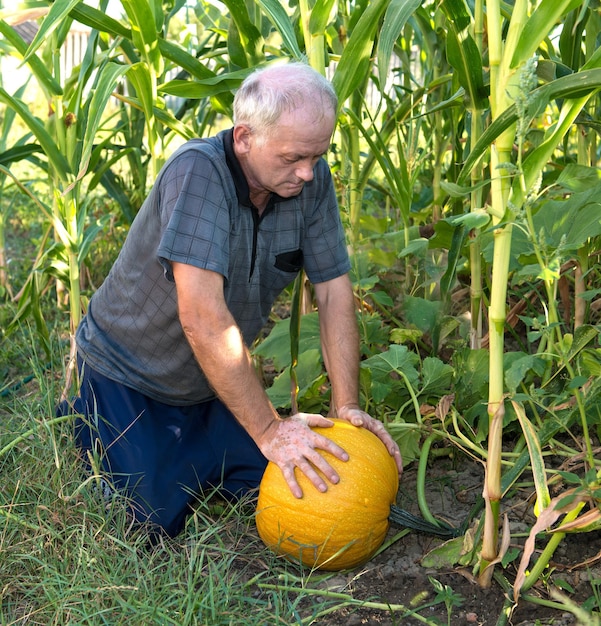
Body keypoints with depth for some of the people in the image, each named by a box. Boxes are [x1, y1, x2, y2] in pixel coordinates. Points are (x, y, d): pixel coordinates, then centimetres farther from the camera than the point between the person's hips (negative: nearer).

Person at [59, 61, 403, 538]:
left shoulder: (311, 179, -14)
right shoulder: (198, 172, -32)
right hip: (128, 377, -5)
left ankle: (178, 443, 24)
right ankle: (84, 418, 18)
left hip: (212, 382, 6)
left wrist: (347, 405, -18)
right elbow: (202, 316, -39)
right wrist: (268, 429, -36)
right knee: (157, 524, -7)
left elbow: (334, 290, -10)